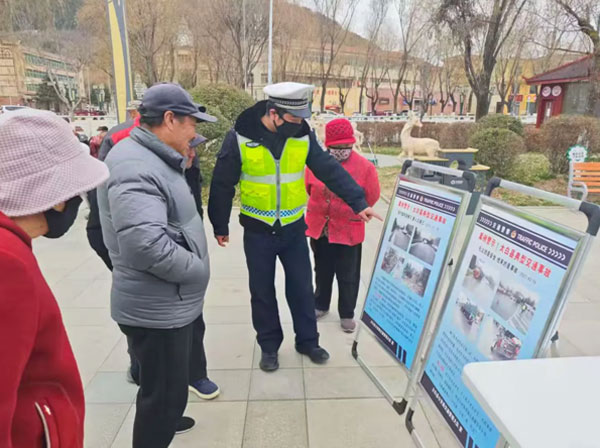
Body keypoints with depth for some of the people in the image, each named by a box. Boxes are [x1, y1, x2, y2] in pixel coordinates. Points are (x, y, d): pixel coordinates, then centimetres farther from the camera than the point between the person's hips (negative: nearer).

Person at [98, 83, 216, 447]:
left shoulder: (154, 159, 10)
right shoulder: (135, 167, -25)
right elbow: (146, 245, -34)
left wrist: (183, 164, 7)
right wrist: (198, 269, -21)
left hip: (175, 303, 11)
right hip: (158, 310, -11)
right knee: (166, 392, 7)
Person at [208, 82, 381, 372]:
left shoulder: (303, 136, -6)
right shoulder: (240, 138, -14)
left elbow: (330, 170, -3)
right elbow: (223, 185, -7)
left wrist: (357, 202, -8)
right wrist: (220, 225, 0)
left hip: (293, 228, 2)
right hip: (258, 231, -2)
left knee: (302, 287, 12)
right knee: (262, 292, 11)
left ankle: (307, 341, 32)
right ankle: (269, 346, 31)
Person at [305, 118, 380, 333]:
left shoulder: (365, 167, -13)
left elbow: (372, 197, -2)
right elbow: (307, 189, 10)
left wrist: (355, 212, 7)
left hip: (348, 231, -2)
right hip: (319, 228, 3)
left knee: (348, 277, 11)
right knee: (322, 272, 21)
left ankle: (347, 314, 31)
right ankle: (321, 305, 43)